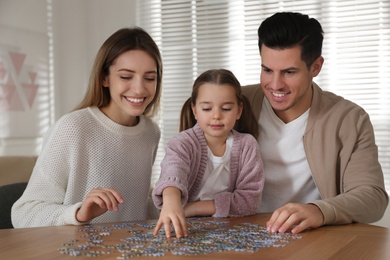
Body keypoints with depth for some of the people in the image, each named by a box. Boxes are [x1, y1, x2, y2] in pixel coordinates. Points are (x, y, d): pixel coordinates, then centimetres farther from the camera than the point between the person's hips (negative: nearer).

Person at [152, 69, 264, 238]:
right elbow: (173, 170, -29)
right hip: (185, 227, 0)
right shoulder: (183, 143, -8)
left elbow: (249, 199, -9)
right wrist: (171, 202, -51)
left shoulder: (247, 145, -2)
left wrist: (194, 208, -16)